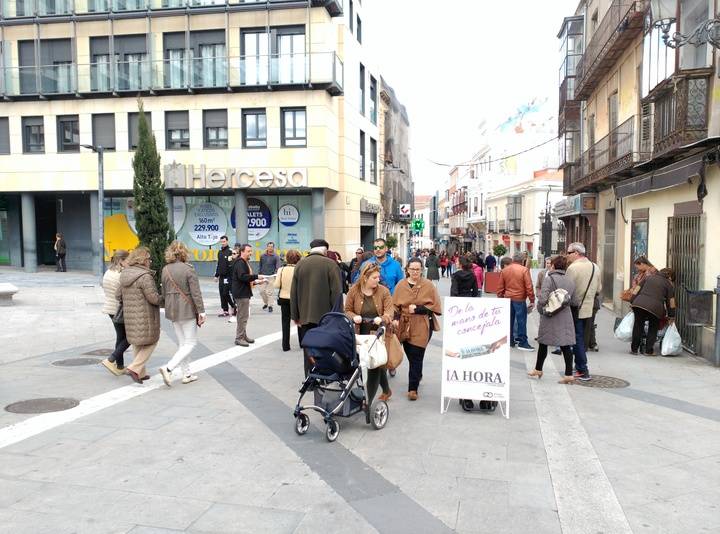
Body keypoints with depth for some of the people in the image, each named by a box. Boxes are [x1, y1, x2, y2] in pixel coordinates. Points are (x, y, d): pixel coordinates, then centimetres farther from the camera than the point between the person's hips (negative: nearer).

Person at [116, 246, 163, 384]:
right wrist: (163, 300, -1)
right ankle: (135, 368, -4)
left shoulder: (125, 275, 6)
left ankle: (141, 373, 24)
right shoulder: (145, 276, -20)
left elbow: (118, 295, 12)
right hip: (145, 317, -8)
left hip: (130, 316, 8)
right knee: (151, 342, 7)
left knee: (137, 344, 18)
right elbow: (154, 298, -20)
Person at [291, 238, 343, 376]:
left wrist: (295, 315, 10)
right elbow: (337, 292, -11)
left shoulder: (300, 264, 5)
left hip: (305, 316, 3)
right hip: (325, 316, -3)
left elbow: (293, 292, 5)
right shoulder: (330, 264, -7)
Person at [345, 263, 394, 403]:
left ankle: (369, 402, 2)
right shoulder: (353, 291, -1)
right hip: (362, 334, 2)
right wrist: (354, 317, -16)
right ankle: (386, 390, 34)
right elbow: (347, 310, 6)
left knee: (374, 366, -6)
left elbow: (390, 311, -8)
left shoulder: (383, 291, -4)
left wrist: (382, 318, -29)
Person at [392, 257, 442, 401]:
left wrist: (418, 309, -13)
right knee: (410, 355, 12)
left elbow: (434, 306, -3)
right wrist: (395, 318, -8)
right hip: (404, 325, 3)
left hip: (421, 326, -3)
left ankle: (413, 388, 2)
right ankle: (418, 376, 39)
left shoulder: (429, 285, -3)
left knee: (416, 357, -7)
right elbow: (395, 304, 8)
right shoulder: (401, 284, 5)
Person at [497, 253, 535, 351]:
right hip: (519, 299, -5)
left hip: (507, 299, 5)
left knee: (509, 320, 11)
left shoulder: (504, 270, 6)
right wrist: (532, 300, -5)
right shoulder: (524, 270, -8)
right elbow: (529, 287, -10)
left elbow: (500, 287, 8)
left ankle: (510, 341, 18)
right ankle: (522, 342, 3)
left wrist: (500, 299, 16)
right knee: (521, 321, 1)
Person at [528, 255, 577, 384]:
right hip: (566, 318, 5)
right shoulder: (570, 281, 7)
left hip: (550, 318, -5)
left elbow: (543, 299, -20)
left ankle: (538, 369, 25)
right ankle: (569, 374, 5)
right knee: (566, 345, 6)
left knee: (543, 343, 11)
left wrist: (540, 309, -3)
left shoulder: (548, 279, -13)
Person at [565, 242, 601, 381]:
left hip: (576, 308, -7)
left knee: (577, 339, 0)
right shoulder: (595, 267, 8)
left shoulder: (573, 267, -16)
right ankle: (579, 367, 23)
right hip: (588, 309, 7)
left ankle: (583, 371, 1)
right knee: (581, 337, 17)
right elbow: (598, 289, 13)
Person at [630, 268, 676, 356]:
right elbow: (671, 302, 10)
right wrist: (671, 316, 18)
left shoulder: (648, 277, 20)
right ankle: (649, 351, 16)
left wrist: (632, 302, 24)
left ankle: (634, 349, 21)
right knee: (653, 329, 17)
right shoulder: (669, 285, 11)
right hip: (655, 307, -2)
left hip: (639, 303, 2)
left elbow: (638, 290, 18)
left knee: (638, 326, 16)